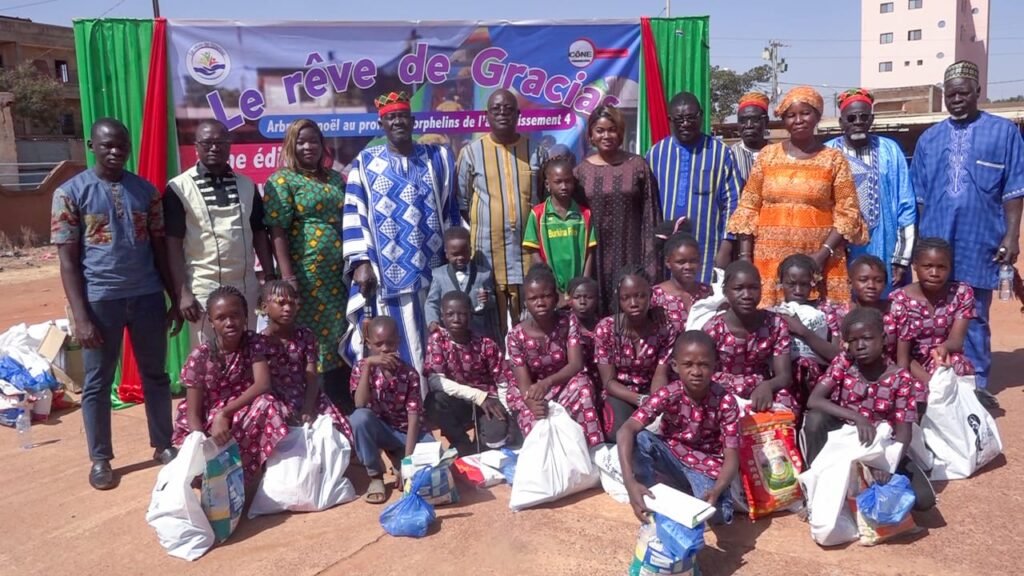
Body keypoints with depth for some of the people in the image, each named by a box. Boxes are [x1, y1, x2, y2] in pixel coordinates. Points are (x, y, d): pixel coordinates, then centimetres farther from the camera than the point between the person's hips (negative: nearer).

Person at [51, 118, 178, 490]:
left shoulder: (146, 190, 6)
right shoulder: (70, 192, -3)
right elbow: (68, 260, -5)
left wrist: (175, 299, 7)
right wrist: (80, 316, -10)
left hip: (147, 296, 3)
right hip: (100, 300, -3)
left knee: (155, 375, 12)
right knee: (97, 382, 8)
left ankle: (163, 445, 27)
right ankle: (100, 459, 23)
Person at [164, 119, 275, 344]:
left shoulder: (246, 185, 9)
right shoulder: (179, 188, -3)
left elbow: (259, 234, 12)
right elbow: (173, 244, -5)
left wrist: (270, 280, 5)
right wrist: (182, 292, -11)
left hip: (246, 286, 4)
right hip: (204, 289, -4)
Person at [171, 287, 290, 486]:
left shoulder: (255, 343, -5)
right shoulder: (200, 357, -8)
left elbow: (263, 385, -22)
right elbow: (193, 413, -8)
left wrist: (225, 413, -30)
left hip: (245, 421, 1)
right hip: (208, 426, -1)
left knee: (266, 404, -32)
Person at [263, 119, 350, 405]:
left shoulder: (336, 179, 16)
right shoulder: (282, 180, -1)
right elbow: (277, 231, -9)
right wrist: (287, 276, -16)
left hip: (341, 274, 5)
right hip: (307, 275, -5)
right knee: (310, 345, 0)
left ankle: (346, 408, 18)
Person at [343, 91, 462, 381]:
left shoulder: (439, 158, 11)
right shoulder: (365, 162, 7)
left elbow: (452, 209, 12)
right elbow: (354, 215, 2)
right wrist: (361, 262, -8)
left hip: (433, 273, 2)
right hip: (387, 274, -1)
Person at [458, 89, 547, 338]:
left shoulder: (536, 150, 7)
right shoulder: (471, 152, 2)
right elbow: (461, 203, 6)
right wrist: (487, 225, 3)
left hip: (527, 251, 1)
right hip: (488, 251, -1)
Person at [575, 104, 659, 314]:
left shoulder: (637, 165, 1)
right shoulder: (581, 170, 4)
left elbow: (650, 215, 0)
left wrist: (651, 261, -4)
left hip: (629, 253, -1)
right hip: (595, 255, 1)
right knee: (597, 312, 3)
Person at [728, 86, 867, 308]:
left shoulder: (833, 159, 4)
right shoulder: (768, 155, 7)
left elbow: (847, 213, 1)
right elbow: (749, 208, 7)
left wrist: (823, 254, -12)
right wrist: (745, 255, -2)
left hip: (818, 260, -1)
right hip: (770, 259, 1)